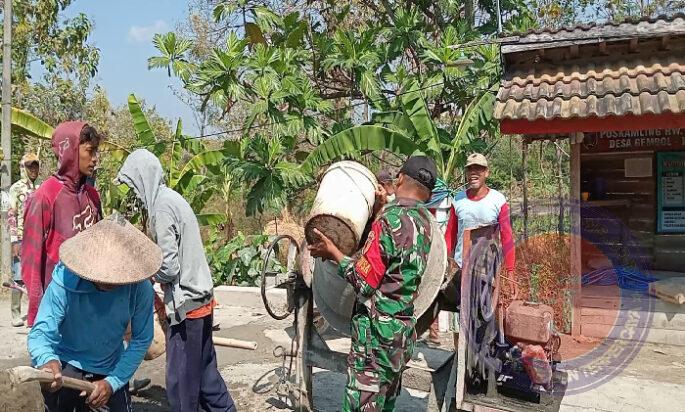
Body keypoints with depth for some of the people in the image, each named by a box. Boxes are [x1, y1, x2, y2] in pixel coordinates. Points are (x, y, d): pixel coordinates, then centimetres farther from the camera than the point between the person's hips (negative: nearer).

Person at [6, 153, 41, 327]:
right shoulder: (16, 188, -2)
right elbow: (11, 216, -6)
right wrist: (14, 241, -13)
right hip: (22, 238, -4)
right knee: (19, 278, -1)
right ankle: (16, 314, 6)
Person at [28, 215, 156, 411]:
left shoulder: (140, 288, -23)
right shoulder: (64, 282, -27)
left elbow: (141, 340, -14)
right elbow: (41, 331, -29)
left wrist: (113, 382, -22)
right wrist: (47, 360, -51)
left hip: (111, 369, 2)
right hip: (65, 366, -1)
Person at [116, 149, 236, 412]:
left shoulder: (162, 206, -17)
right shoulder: (172, 198, 12)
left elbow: (168, 267, -19)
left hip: (186, 304, -9)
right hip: (200, 298, 9)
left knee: (181, 380, 4)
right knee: (204, 373, 17)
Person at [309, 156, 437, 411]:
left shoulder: (390, 220, -19)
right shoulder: (424, 220, 5)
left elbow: (364, 282, -18)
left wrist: (332, 253, -6)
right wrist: (385, 206, 18)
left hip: (377, 332, -8)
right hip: (403, 332, 8)